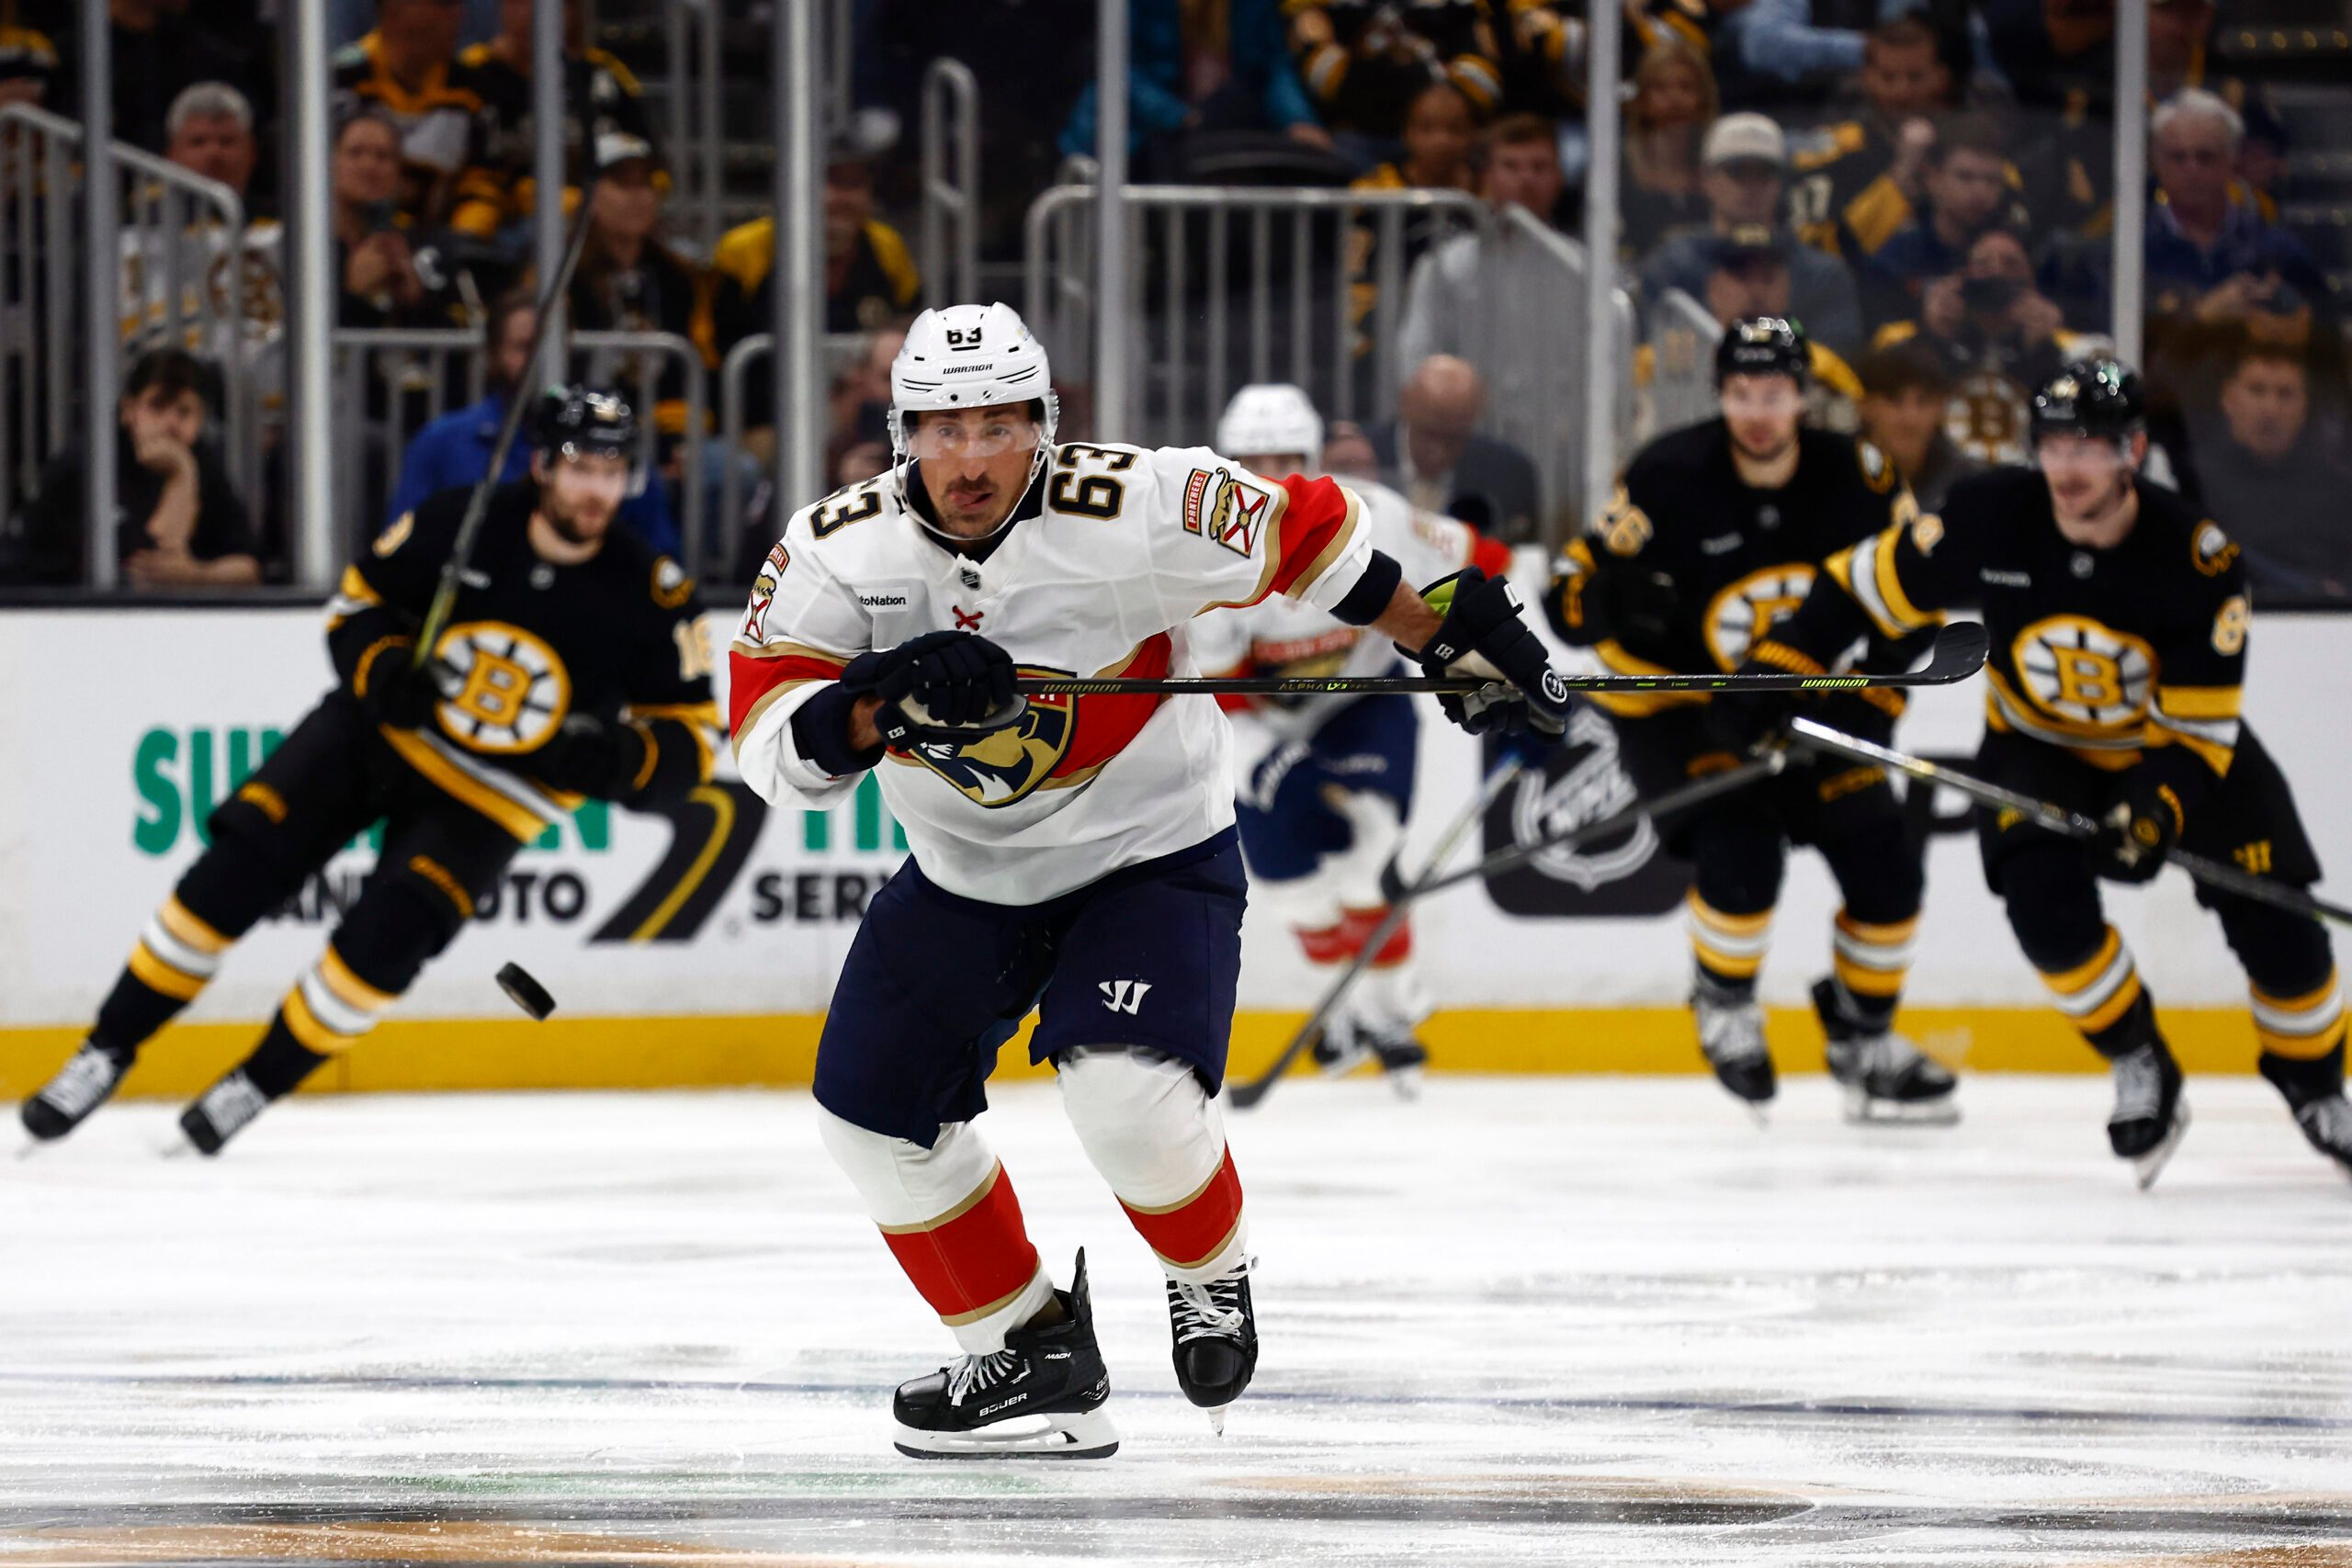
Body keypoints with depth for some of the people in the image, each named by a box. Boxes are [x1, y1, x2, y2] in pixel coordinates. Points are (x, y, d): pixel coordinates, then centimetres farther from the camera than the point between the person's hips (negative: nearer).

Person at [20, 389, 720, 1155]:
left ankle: (258, 1084, 2)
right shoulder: (461, 524, -15)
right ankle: (108, 1052, 2)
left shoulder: (649, 597, -17)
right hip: (384, 725, 1)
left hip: (488, 795, -1)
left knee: (384, 940, -20)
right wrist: (382, 668, -21)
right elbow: (360, 597, 0)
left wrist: (618, 761, -30)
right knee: (237, 868, -11)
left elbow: (689, 742, -9)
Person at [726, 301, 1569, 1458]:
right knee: (871, 1105, 1)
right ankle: (1032, 1352, 17)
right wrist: (884, 708, -41)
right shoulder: (838, 551, -16)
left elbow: (1306, 535, -10)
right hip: (966, 873, 5)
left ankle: (1212, 1274, 7)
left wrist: (1455, 639, -4)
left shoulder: (1136, 511, -24)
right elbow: (772, 744, -22)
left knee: (1123, 1089, -25)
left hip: (1148, 852, -5)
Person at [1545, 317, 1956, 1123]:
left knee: (1884, 865, -3)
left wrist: (1874, 694, -9)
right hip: (1684, 714, -4)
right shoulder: (1670, 477, -19)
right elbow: (1576, 592, -15)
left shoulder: (1856, 478, -10)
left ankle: (1864, 1034, 21)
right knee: (1740, 852, -25)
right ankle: (1724, 1005, 5)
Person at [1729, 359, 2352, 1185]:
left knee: (2278, 925, -9)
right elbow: (1872, 582, -9)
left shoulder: (2198, 558, -27)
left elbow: (2197, 726, -25)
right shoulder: (1989, 518, -24)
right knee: (2045, 899, -27)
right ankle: (2141, 1069, -5)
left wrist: (2159, 810, -42)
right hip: (2037, 743, 1)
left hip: (2179, 742, -1)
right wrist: (1780, 665, -15)